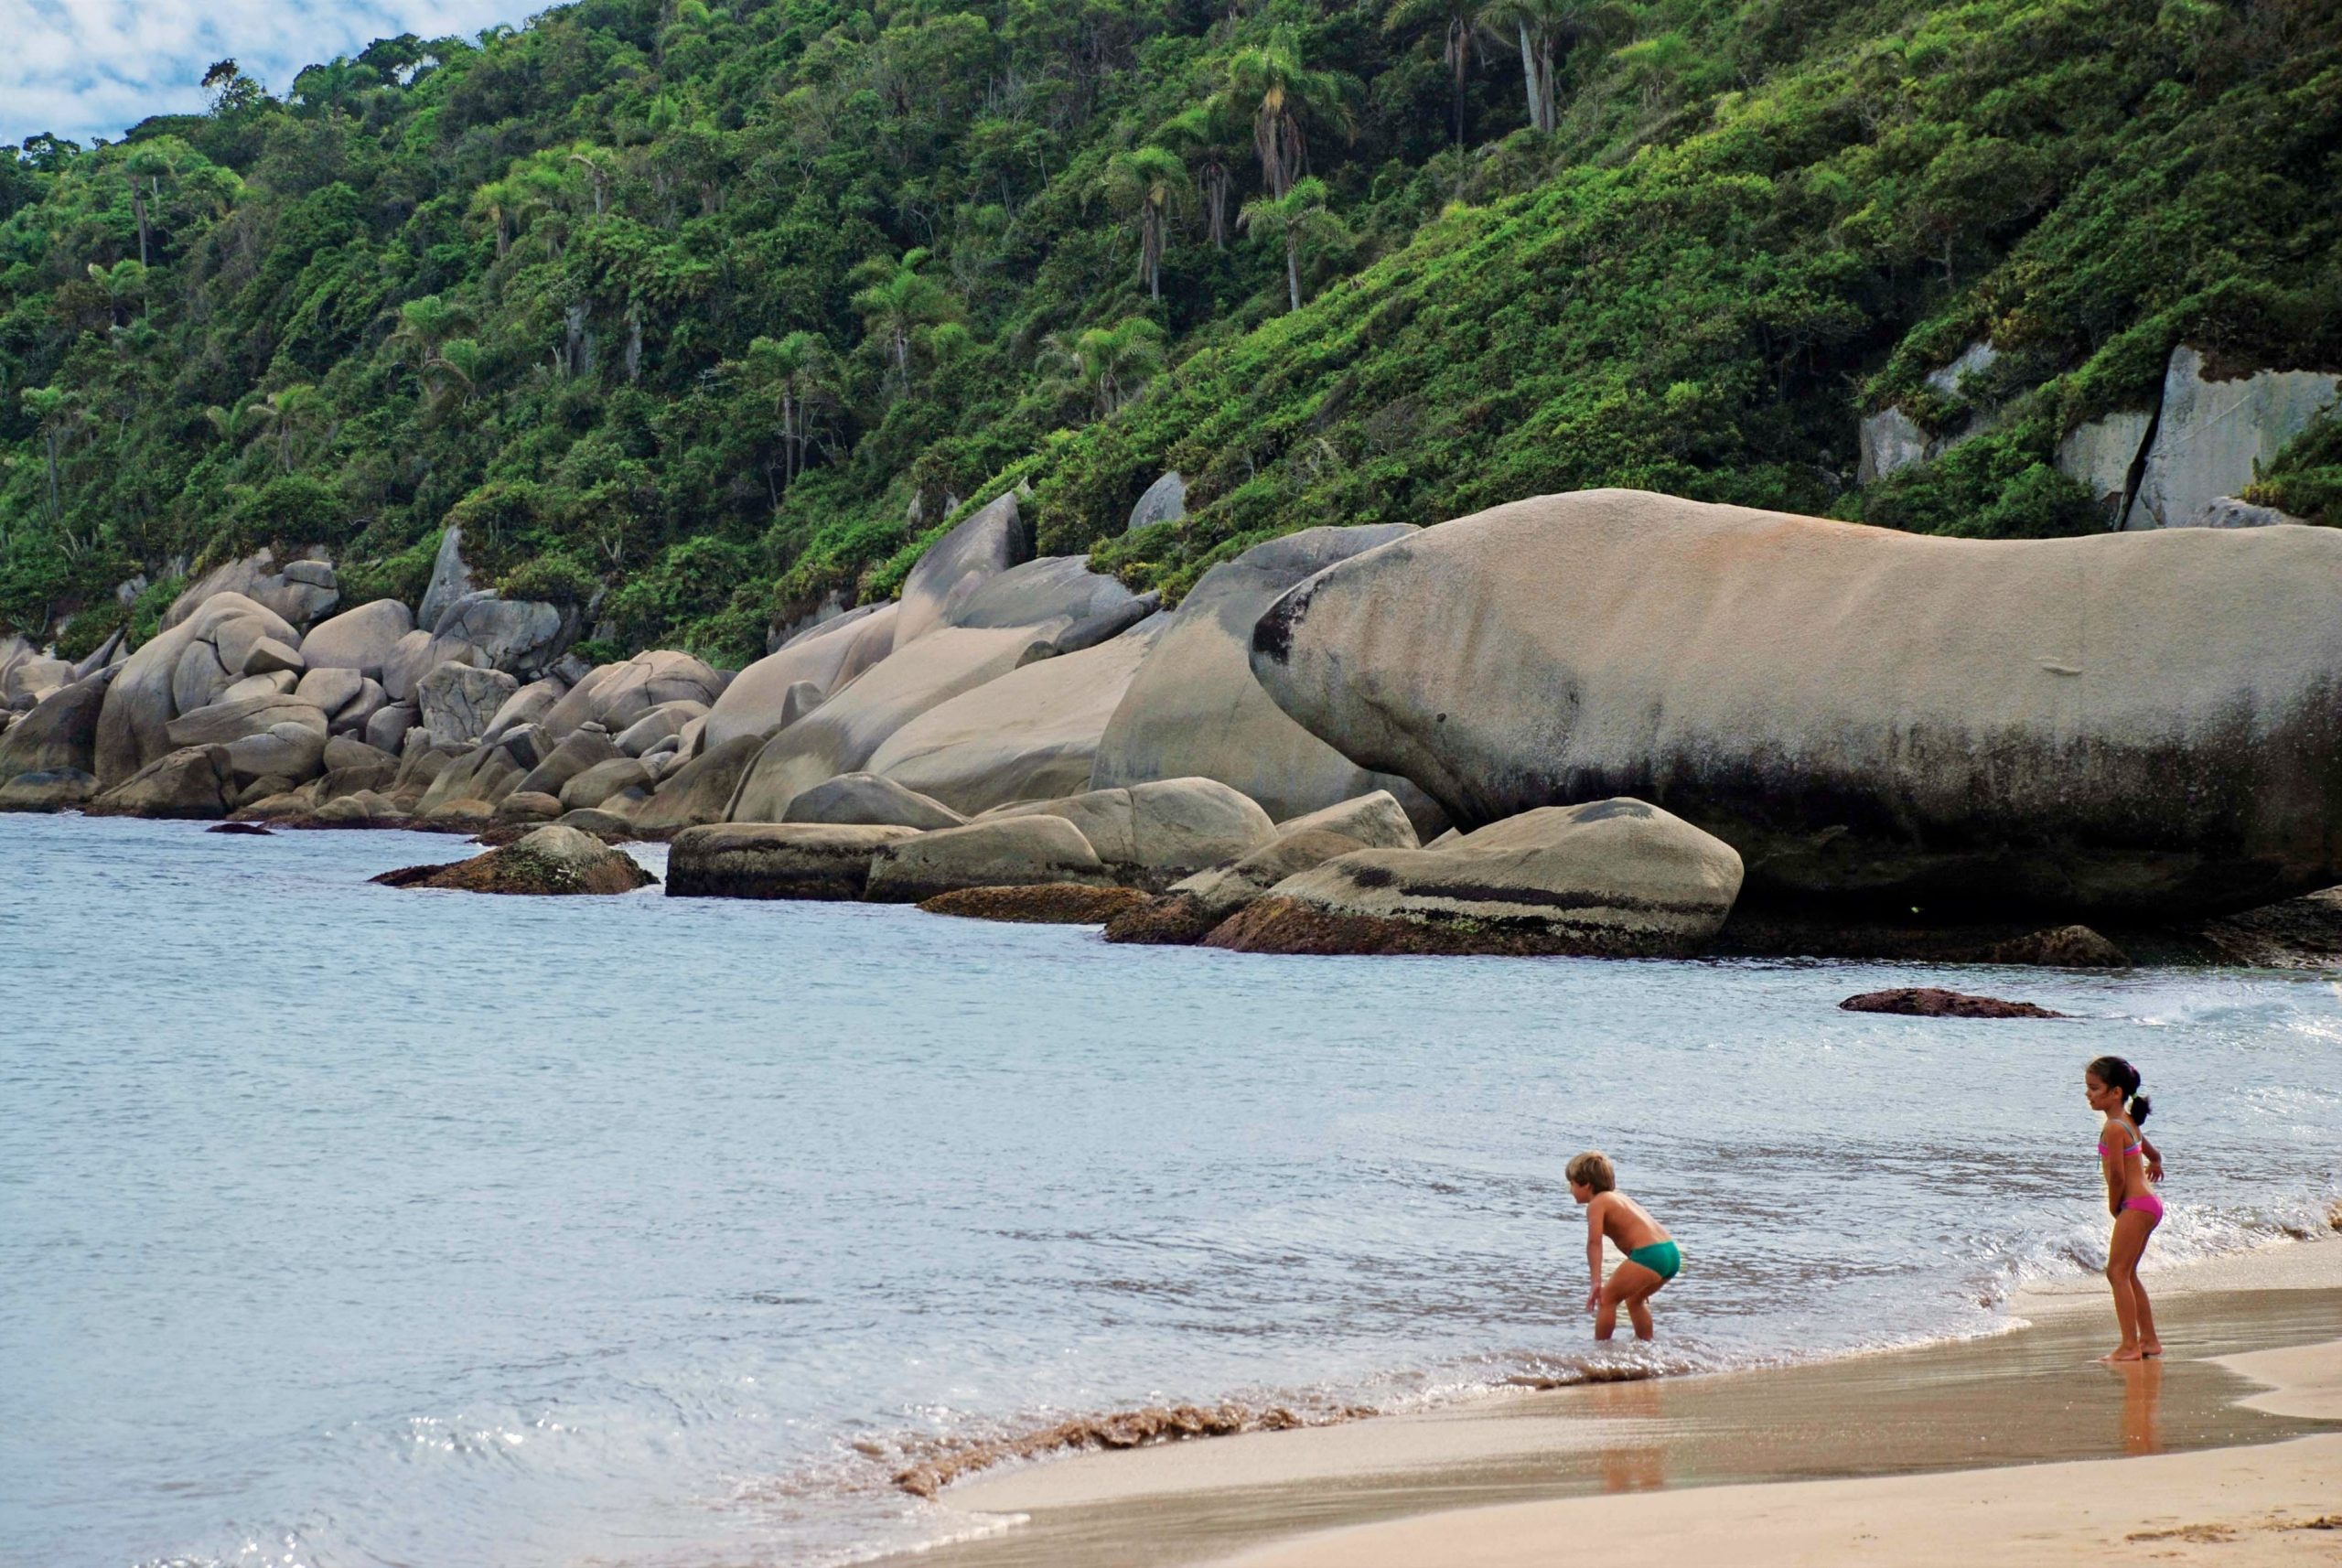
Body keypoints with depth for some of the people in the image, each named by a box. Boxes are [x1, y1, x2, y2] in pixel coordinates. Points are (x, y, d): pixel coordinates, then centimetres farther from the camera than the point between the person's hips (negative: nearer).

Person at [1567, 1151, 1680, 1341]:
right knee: (1634, 1299, 30)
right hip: (1672, 1253, 9)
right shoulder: (1619, 1197, 27)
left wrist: (1596, 1282, -23)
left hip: (1649, 1254, -9)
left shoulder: (1596, 1204, -1)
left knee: (1607, 1298, 4)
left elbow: (1594, 1242, -16)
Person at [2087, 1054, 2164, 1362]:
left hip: (2135, 1204, -10)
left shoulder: (2113, 1128, -17)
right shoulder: (2129, 1122, 13)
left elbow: (2117, 1175, -20)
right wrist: (2155, 1164, 50)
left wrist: (2114, 1207, -6)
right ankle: (2149, 1340, 20)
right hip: (2148, 1204, 10)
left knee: (2118, 1271, -9)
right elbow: (2153, 1154, 28)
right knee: (2126, 1273, 16)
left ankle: (2130, 1346, -12)